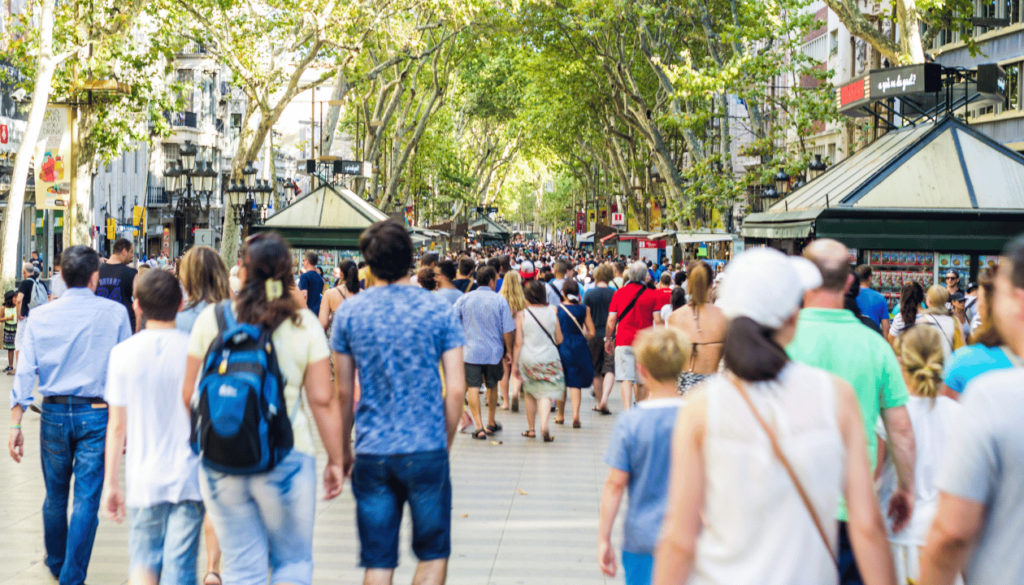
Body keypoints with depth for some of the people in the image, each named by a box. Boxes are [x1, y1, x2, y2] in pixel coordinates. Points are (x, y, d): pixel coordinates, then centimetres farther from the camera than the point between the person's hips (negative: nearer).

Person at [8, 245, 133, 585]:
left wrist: (16, 424, -1)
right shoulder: (114, 313, -4)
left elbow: (25, 372, -2)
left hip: (54, 414, 3)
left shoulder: (39, 317, 1)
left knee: (55, 496, 18)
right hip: (96, 414, -3)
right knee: (86, 500, 1)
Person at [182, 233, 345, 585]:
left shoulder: (211, 319, -1)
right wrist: (336, 460, 3)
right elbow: (323, 399, -6)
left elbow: (189, 393, 5)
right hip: (286, 460, -2)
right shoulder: (304, 324, -4)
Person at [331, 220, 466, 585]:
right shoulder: (438, 311, -2)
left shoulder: (349, 312, 1)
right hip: (426, 450, -1)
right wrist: (446, 442, 9)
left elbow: (343, 391, 3)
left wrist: (344, 449, 14)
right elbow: (456, 389, -4)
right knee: (434, 554, 13)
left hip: (371, 454, 1)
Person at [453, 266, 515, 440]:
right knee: (492, 386, 20)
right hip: (494, 351, 1)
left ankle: (479, 427, -13)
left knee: (473, 388, -2)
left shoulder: (464, 299, -1)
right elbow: (508, 329, -4)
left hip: (470, 351, -1)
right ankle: (491, 423, 32)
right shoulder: (499, 300, -4)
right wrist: (508, 350, 8)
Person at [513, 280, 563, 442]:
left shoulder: (522, 315, -6)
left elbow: (518, 343, -5)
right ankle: (544, 425, -22)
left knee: (530, 394, 16)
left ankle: (531, 428, 23)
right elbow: (559, 339, 5)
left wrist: (515, 363, 3)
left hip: (528, 359, 0)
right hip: (549, 359, 0)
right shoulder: (552, 312, -2)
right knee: (546, 393, -1)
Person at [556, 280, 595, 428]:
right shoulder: (584, 309, -1)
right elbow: (591, 333, -1)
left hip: (562, 347, 0)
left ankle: (561, 415, 24)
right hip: (579, 348, 0)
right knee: (576, 382, 4)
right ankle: (576, 414, -14)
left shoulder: (557, 309, -5)